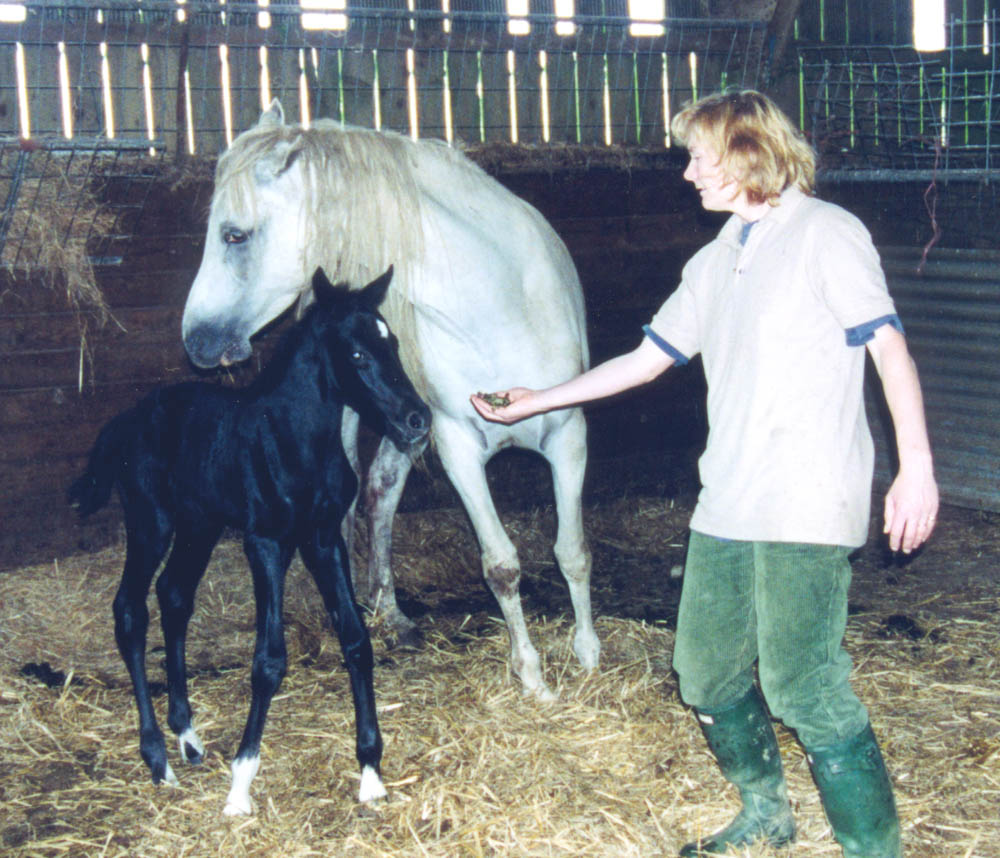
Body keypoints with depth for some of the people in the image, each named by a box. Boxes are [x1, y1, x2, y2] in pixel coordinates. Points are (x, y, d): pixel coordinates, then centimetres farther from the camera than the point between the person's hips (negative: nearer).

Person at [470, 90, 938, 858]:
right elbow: (647, 359, 24)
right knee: (706, 670, 14)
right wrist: (536, 400, 26)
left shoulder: (825, 234, -4)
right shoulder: (716, 261, 18)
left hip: (809, 506, -8)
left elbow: (889, 346, -9)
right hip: (728, 503, 8)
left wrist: (917, 465, -17)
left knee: (802, 684, -13)